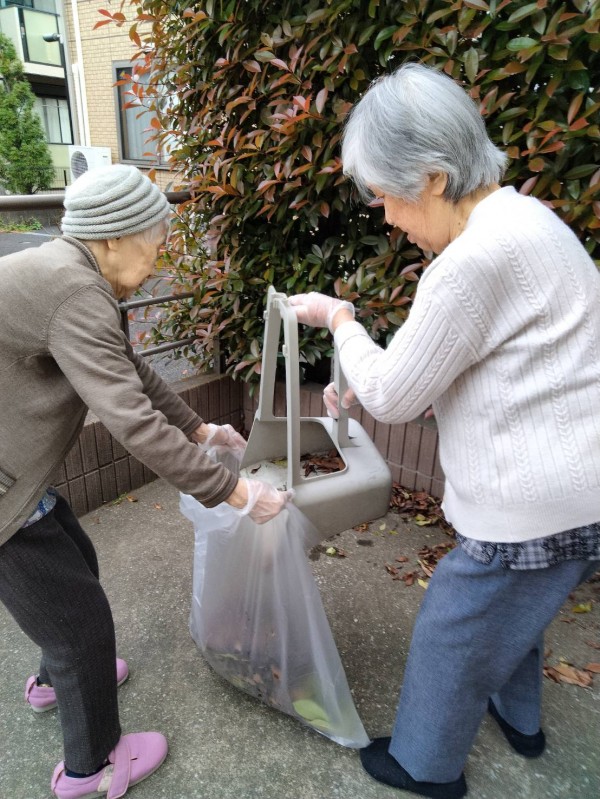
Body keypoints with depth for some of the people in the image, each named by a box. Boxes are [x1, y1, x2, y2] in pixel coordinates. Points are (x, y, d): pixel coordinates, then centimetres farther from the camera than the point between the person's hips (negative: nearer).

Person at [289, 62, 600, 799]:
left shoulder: (477, 259, -26)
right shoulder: (521, 218, 7)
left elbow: (393, 396, -17)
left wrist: (340, 323, -2)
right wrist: (368, 383, 11)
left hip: (538, 509, -9)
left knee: (452, 636, 13)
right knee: (511, 612, 31)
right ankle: (518, 718, 56)